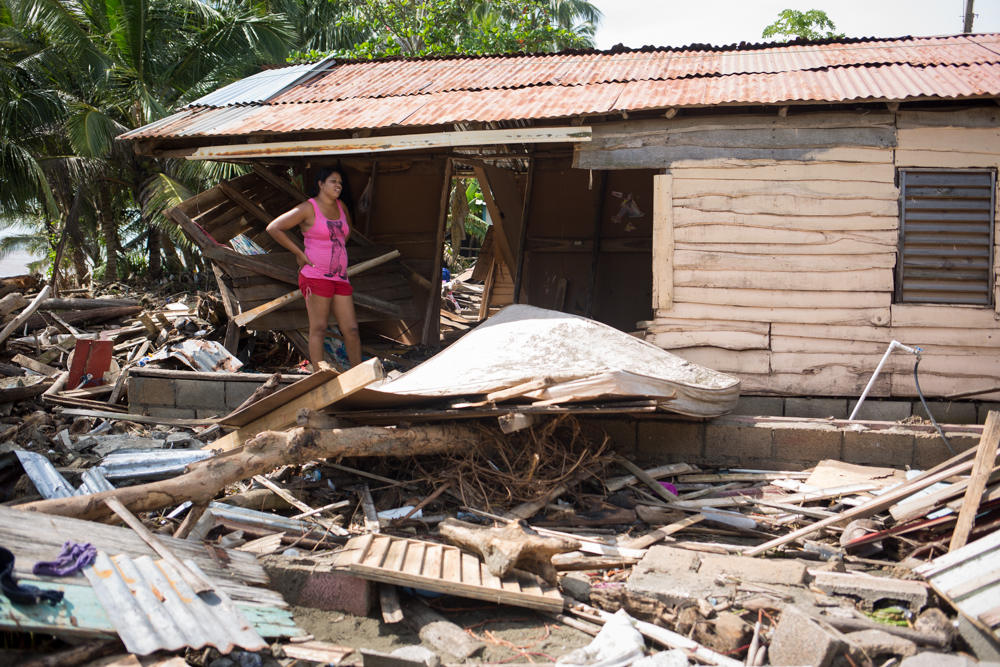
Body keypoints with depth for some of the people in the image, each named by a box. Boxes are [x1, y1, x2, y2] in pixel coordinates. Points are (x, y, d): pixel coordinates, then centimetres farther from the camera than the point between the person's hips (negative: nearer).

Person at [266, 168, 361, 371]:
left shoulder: (340, 206, 13)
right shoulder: (309, 208, -7)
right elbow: (273, 228, -7)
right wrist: (299, 253, -6)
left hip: (340, 278, 7)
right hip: (316, 276, -6)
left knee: (351, 329, 4)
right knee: (318, 329, -5)